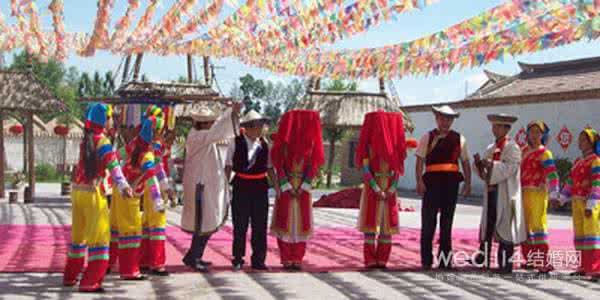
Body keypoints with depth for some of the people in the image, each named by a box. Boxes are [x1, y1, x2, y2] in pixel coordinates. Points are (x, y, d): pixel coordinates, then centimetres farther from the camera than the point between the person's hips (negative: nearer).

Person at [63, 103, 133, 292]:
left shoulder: (86, 140, 9)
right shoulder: (102, 141, -13)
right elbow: (113, 165, -26)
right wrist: (123, 185, -37)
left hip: (77, 191, 8)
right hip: (91, 192, -8)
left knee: (78, 234, 20)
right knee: (99, 235, -4)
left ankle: (70, 276, 31)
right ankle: (89, 282, -8)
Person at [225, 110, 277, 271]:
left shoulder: (264, 144, 4)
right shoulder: (236, 142, -4)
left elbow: (270, 168, 10)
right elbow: (228, 167, -1)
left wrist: (277, 187, 5)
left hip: (260, 186, 3)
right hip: (241, 186, -3)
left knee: (260, 225, 6)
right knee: (240, 224, 3)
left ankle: (258, 260, 14)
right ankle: (238, 259, 14)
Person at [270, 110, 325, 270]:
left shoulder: (310, 141, 0)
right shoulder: (284, 140, -5)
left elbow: (313, 164, 0)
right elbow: (278, 163, -7)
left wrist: (302, 187, -9)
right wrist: (288, 187, -13)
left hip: (303, 187, 2)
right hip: (285, 185, -2)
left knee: (301, 222, 2)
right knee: (284, 221, -1)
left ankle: (297, 259, 8)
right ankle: (286, 259, 5)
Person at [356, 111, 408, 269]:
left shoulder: (394, 144, 8)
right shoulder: (369, 143, -4)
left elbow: (397, 170, 7)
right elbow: (365, 169, -10)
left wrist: (391, 189, -7)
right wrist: (377, 189, -16)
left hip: (389, 191, 4)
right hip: (372, 189, -4)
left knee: (388, 225, 3)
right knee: (370, 224, -4)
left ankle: (382, 260, 9)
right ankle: (370, 260, 0)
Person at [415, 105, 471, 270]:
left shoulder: (459, 139, 12)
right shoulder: (428, 137, 5)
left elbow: (465, 162, 11)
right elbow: (420, 161, -2)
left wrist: (468, 183, 0)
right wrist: (419, 181, -14)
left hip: (451, 182, 3)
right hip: (432, 181, -2)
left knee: (447, 221, 8)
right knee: (429, 221, -2)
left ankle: (445, 260, 15)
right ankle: (426, 260, 4)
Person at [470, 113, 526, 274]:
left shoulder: (512, 147, -3)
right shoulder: (490, 149, 18)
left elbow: (509, 168, -18)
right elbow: (485, 174, 15)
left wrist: (491, 165, -22)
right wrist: (480, 164, -4)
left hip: (505, 193, -7)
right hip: (491, 191, 7)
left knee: (504, 227, -4)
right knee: (487, 225, 5)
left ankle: (506, 264, 1)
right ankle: (483, 259, 9)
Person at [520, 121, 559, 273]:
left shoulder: (544, 153, -7)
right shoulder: (525, 150, 14)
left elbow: (552, 174, -15)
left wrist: (553, 194, -23)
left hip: (537, 193, -8)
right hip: (524, 192, 8)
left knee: (538, 224, -9)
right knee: (525, 225, 13)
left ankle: (543, 262, -5)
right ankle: (530, 259, 24)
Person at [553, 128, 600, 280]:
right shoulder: (577, 162, 15)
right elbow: (570, 182, 16)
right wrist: (561, 199, 8)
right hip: (576, 202, 8)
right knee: (580, 234, 11)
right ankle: (585, 267, 19)